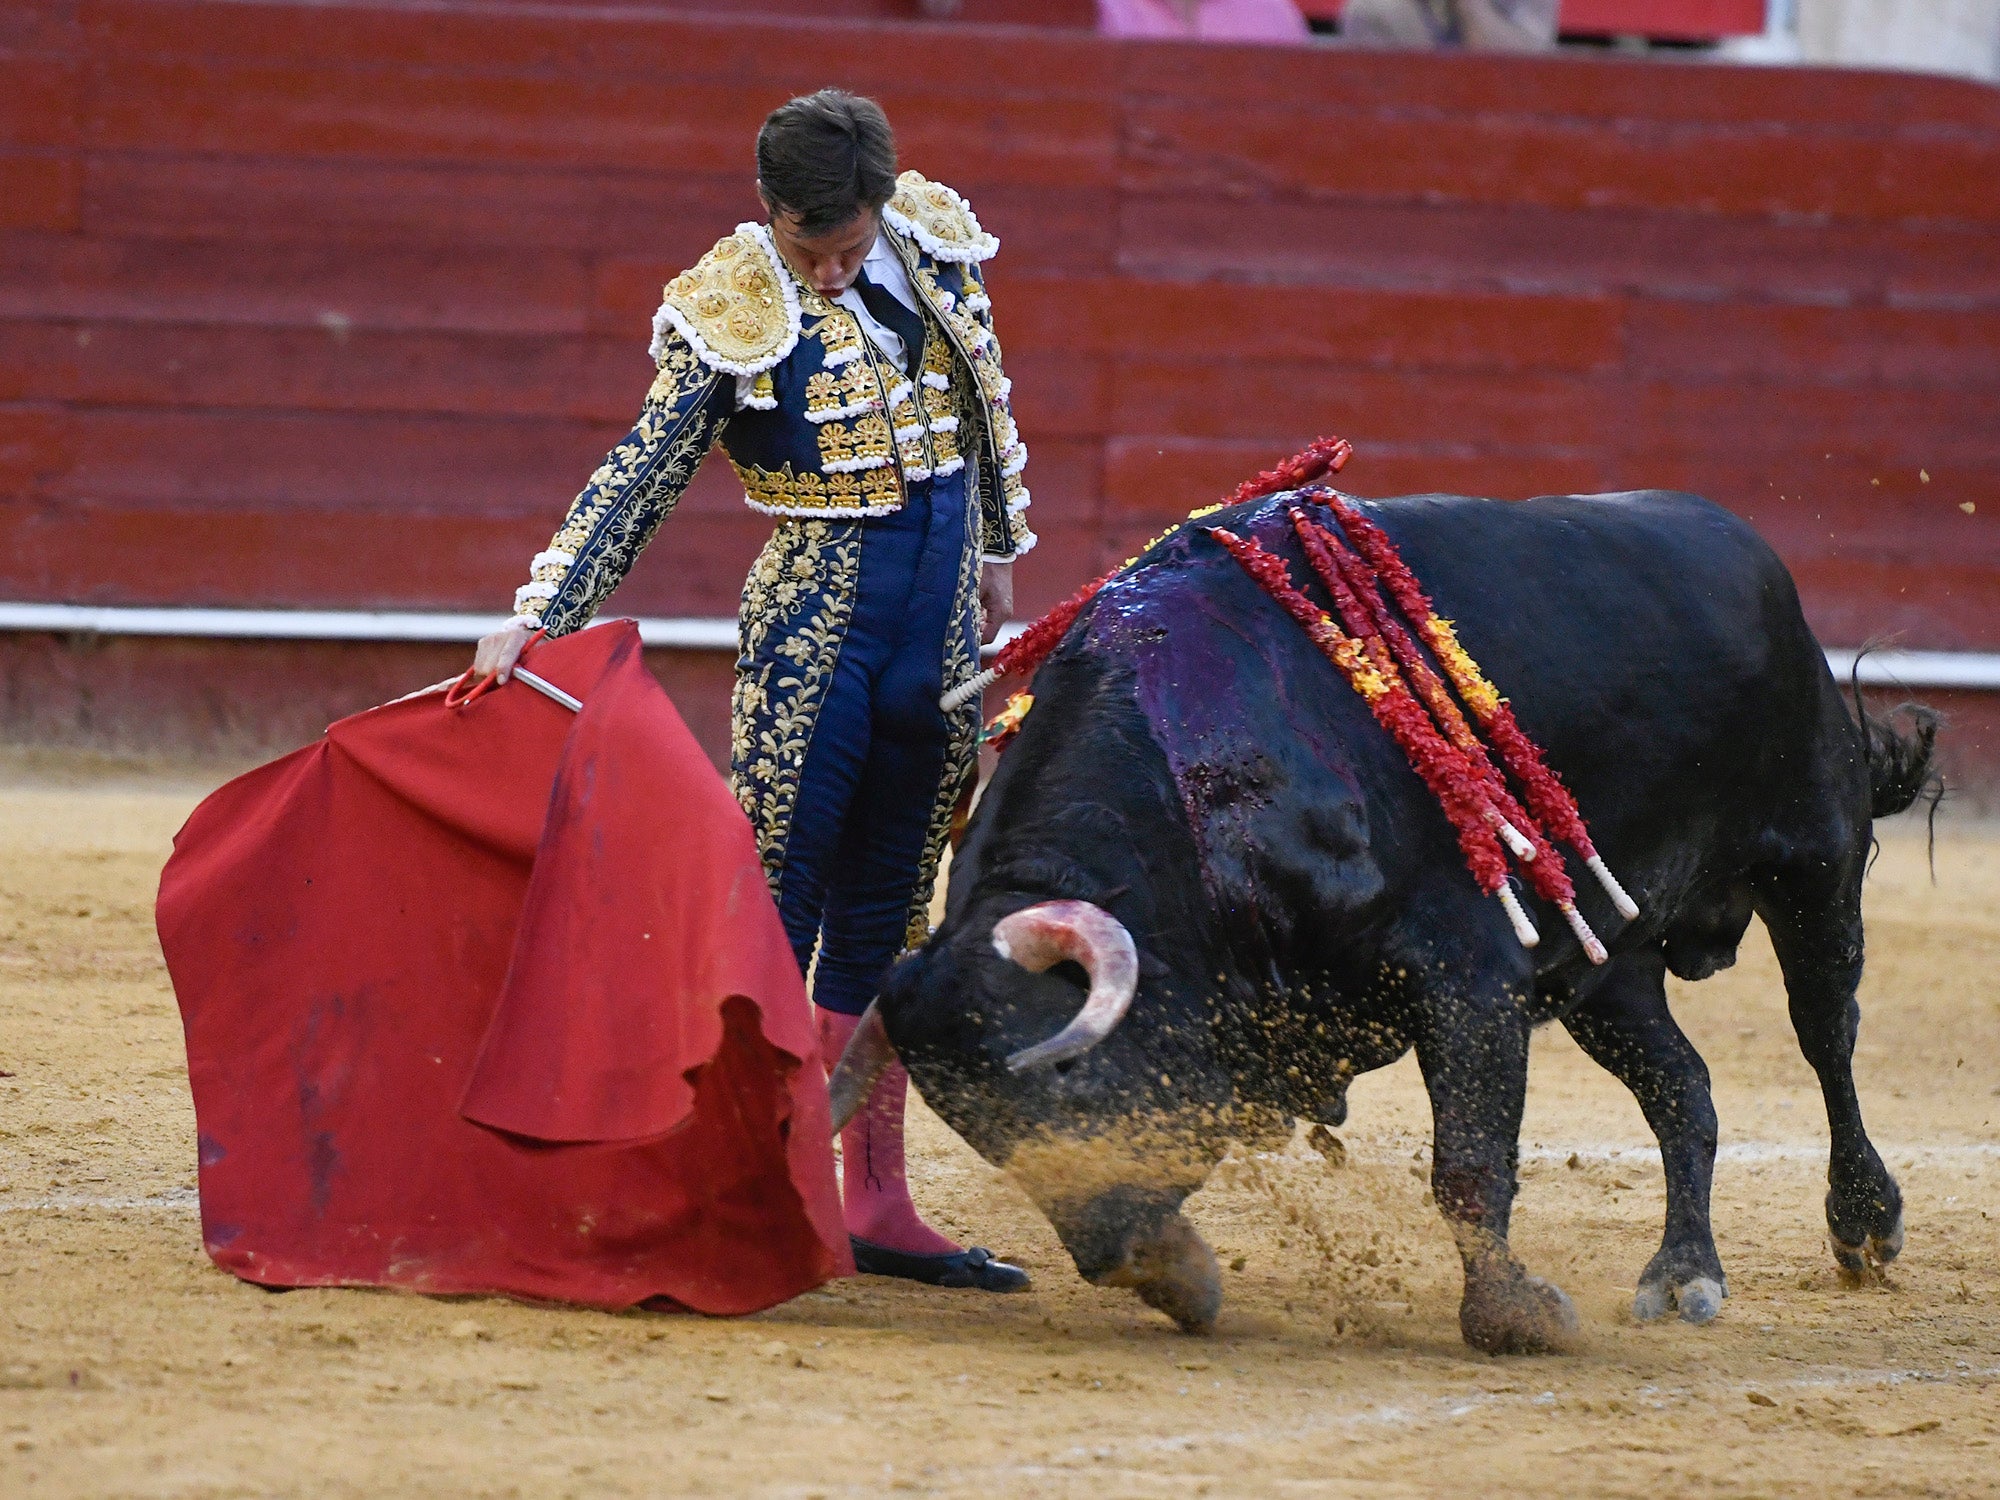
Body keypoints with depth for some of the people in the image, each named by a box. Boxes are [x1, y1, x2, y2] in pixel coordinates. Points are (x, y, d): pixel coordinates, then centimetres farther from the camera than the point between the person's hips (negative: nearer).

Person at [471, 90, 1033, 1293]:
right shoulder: (732, 312, -13)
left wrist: (1000, 547, 24)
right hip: (815, 616, -5)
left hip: (944, 613, 5)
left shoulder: (936, 235, 1)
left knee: (885, 921, 10)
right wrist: (538, 618, -20)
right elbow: (642, 475, -13)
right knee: (771, 910, -7)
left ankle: (878, 1207, 14)